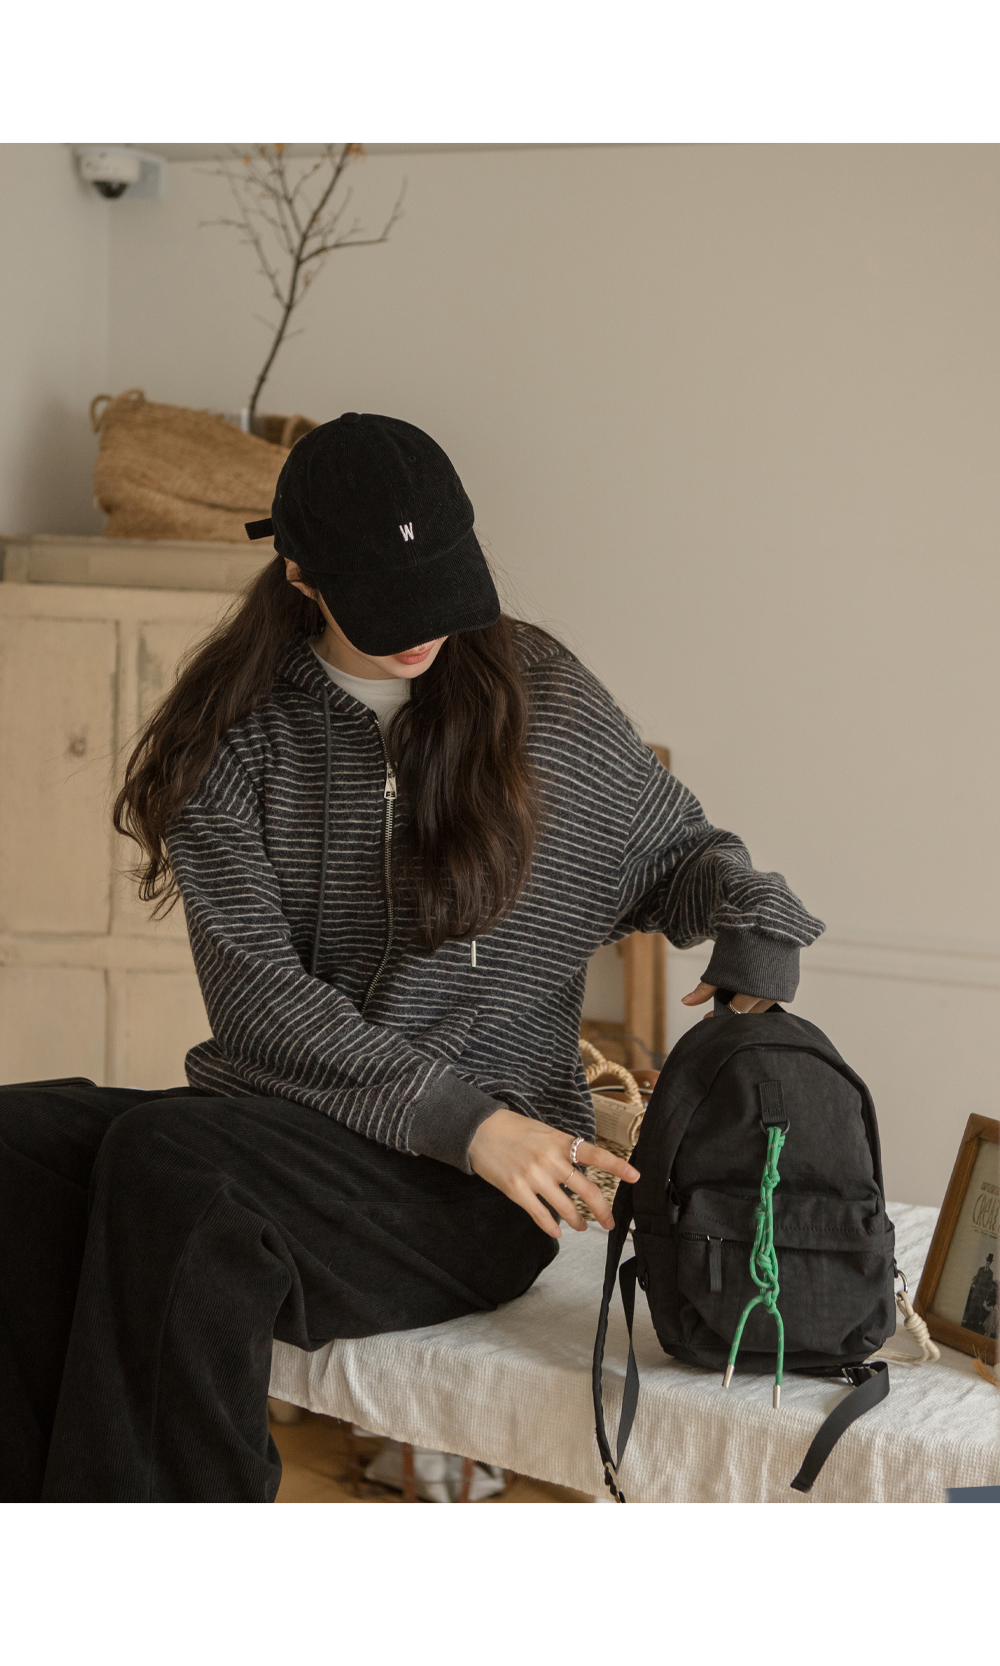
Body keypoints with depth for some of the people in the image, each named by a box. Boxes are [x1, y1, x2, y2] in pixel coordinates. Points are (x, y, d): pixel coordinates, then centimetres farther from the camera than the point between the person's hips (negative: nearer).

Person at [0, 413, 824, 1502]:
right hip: (270, 1116, 3)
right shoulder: (232, 727, 5)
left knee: (165, 1162, -32)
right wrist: (457, 1116, -16)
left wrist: (751, 918, -3)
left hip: (477, 1183, -3)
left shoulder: (544, 700, 5)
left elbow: (674, 849, 22)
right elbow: (254, 987, -5)